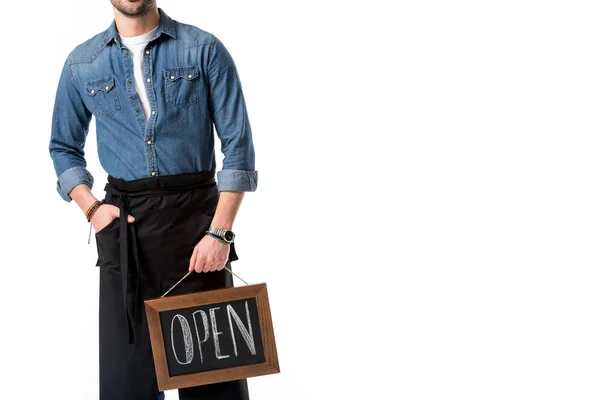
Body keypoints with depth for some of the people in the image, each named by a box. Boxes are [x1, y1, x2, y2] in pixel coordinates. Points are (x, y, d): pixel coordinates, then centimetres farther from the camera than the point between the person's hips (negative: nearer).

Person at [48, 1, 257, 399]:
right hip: (124, 221, 2)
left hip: (195, 213, -2)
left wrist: (220, 232, -12)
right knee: (128, 362, 5)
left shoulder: (205, 49, 0)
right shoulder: (82, 63, 8)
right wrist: (91, 208, 0)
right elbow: (64, 147, 18)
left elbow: (238, 144, -3)